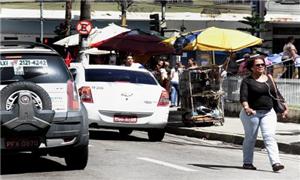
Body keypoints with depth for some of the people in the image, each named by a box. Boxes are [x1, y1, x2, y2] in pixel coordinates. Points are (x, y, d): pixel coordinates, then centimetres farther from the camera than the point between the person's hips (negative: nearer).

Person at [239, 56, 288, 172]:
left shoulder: (269, 79, 11)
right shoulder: (247, 81, -5)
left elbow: (276, 94, 17)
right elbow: (243, 96, -17)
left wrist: (285, 107, 12)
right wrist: (246, 108, -35)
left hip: (268, 113, 3)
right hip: (252, 113, -3)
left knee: (270, 137, -10)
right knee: (250, 138, 7)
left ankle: (275, 162, -20)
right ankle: (247, 162, 21)